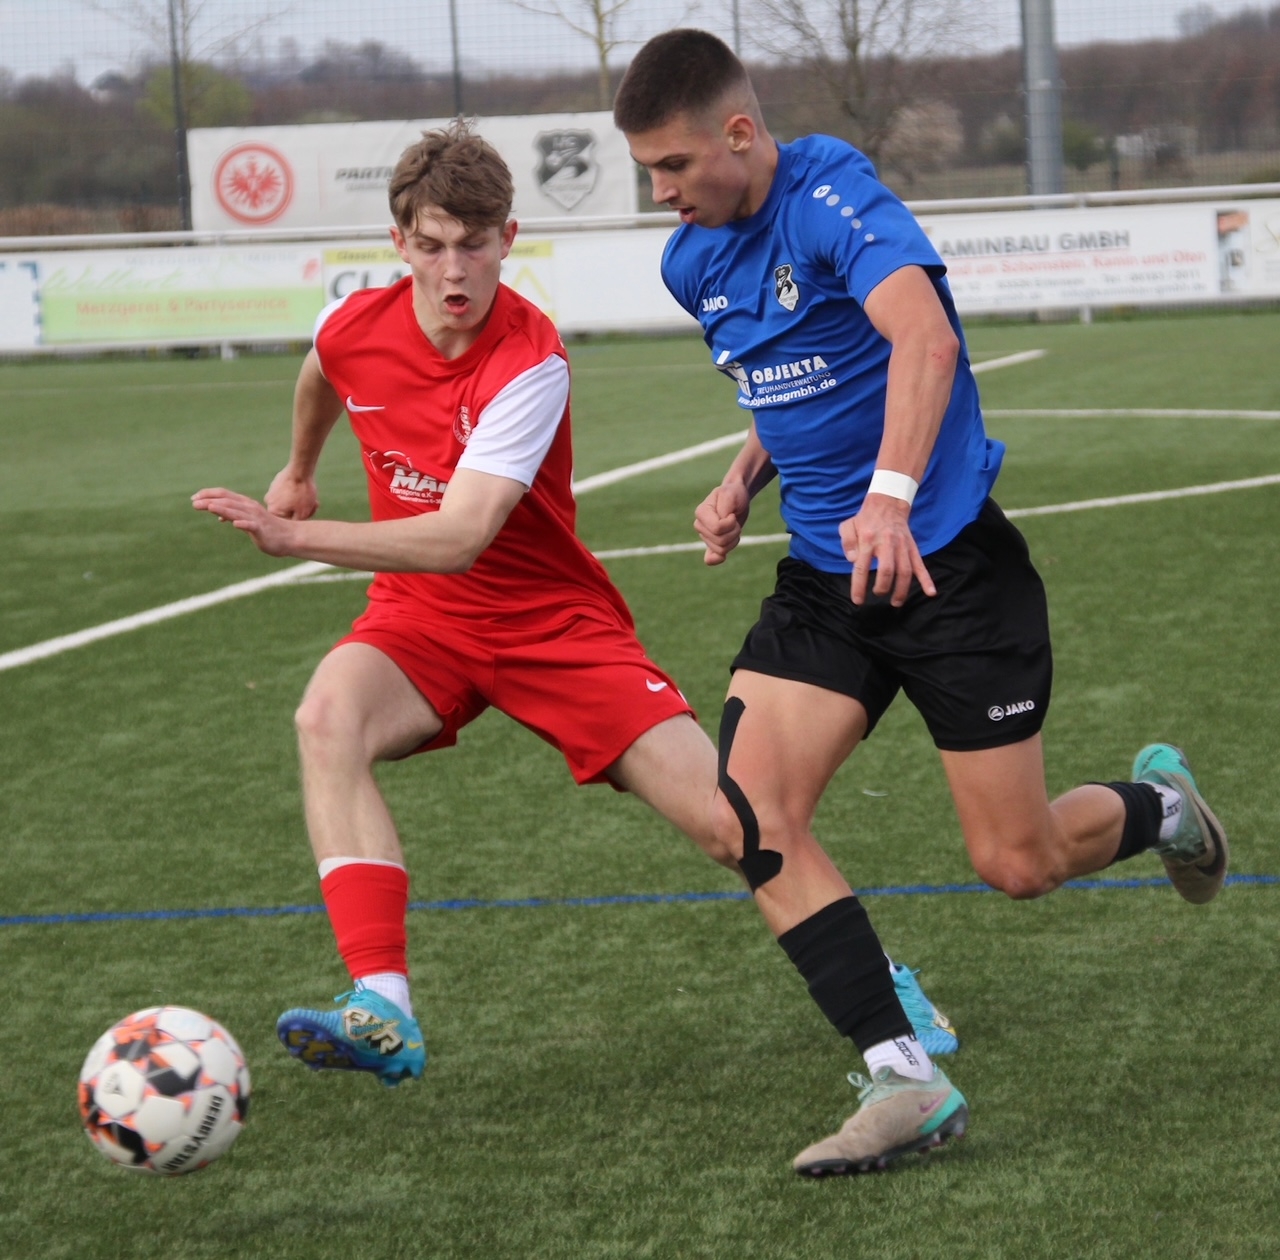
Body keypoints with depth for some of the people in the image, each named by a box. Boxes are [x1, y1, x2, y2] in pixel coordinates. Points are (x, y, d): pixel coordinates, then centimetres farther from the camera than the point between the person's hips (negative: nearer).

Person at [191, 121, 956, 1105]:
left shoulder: (530, 364, -26)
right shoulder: (355, 326, -10)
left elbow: (458, 538, -36)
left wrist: (295, 536, -42)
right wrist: (298, 471, 36)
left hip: (555, 620, -3)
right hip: (422, 619, 4)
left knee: (723, 816, -11)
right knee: (330, 715, -31)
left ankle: (874, 980, 17)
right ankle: (382, 1012, -36)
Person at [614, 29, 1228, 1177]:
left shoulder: (833, 197, -19)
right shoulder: (696, 262, 7)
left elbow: (924, 339, -37)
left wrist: (889, 497, -51)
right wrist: (746, 479, 6)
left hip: (949, 559, -7)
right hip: (824, 577, 7)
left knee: (1017, 863, -2)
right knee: (749, 815, -15)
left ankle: (1161, 804, 34)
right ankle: (904, 1082, -11)